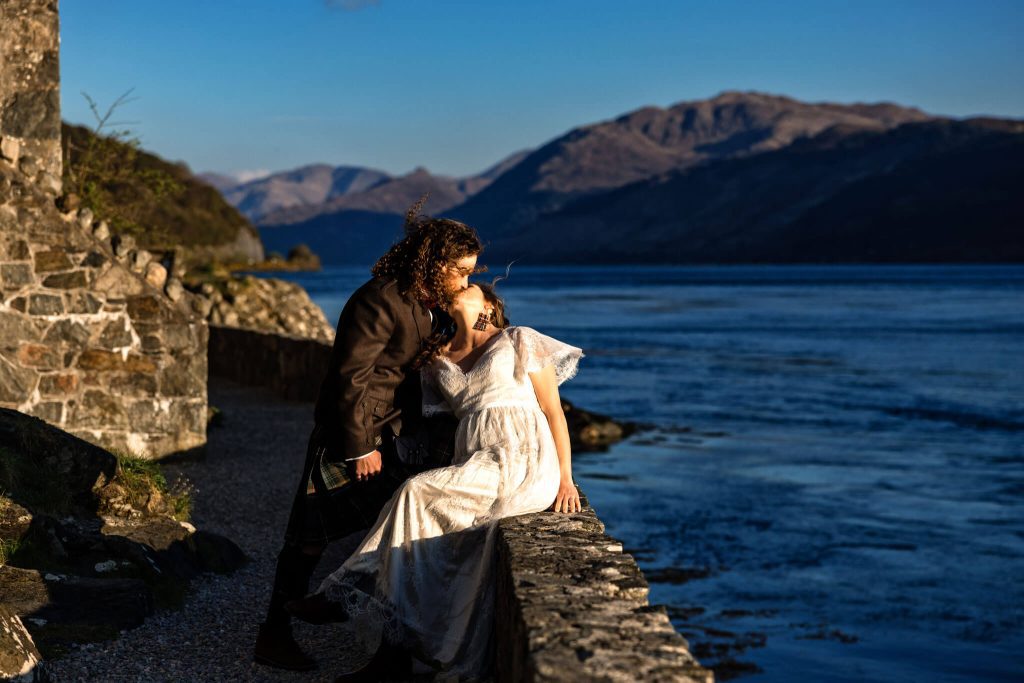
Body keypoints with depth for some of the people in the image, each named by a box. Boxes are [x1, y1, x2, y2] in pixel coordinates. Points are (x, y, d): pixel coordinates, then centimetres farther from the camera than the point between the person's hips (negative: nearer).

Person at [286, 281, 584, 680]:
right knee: (424, 542, -17)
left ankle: (352, 597, -12)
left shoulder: (519, 341, 7)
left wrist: (565, 478, -5)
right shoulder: (440, 360, 21)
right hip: (473, 465, 5)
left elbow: (553, 410, 4)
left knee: (417, 496, -21)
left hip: (522, 462, -5)